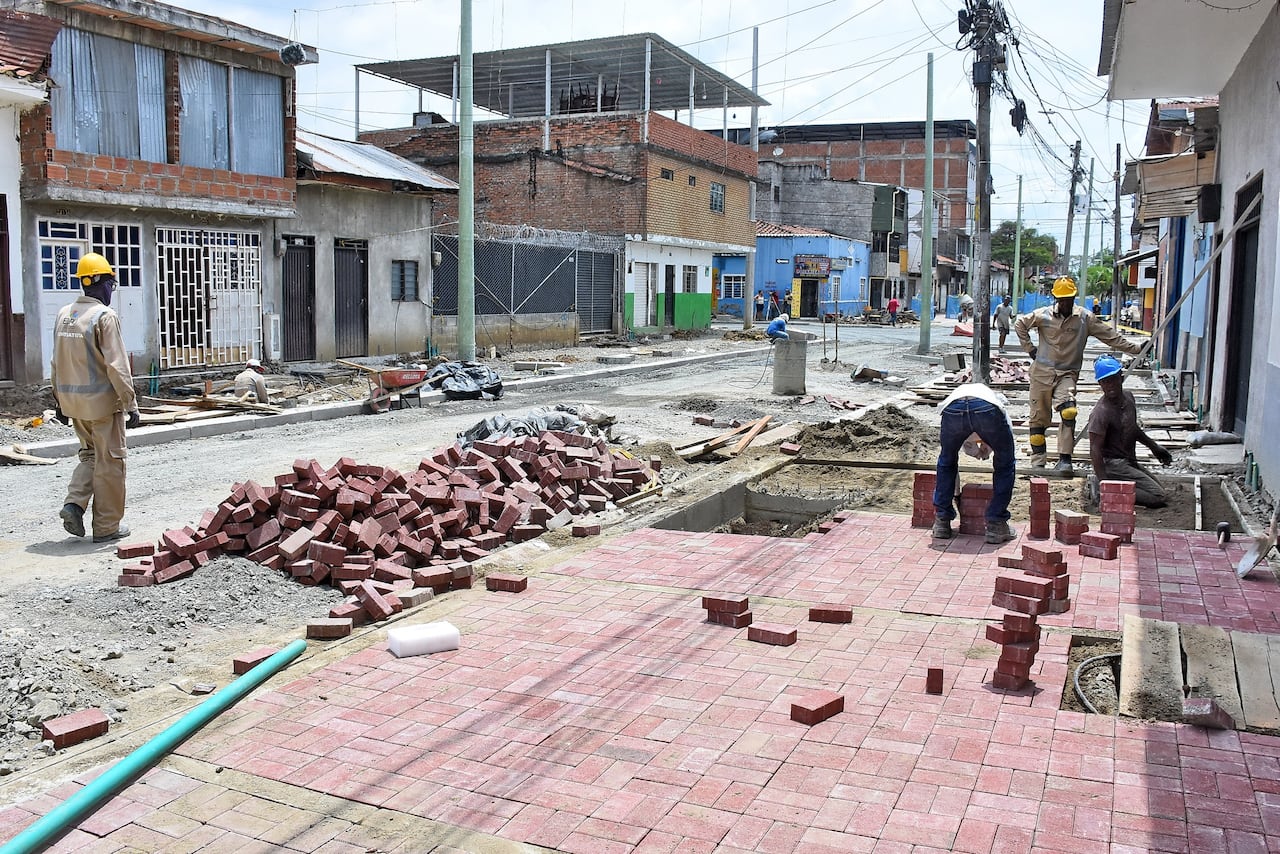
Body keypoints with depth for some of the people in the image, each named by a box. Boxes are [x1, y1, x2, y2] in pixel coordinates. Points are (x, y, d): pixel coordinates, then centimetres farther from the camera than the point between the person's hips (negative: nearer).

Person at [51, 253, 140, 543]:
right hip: (102, 400, -7)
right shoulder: (104, 316, -15)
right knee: (109, 462, 4)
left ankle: (74, 503, 6)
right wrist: (131, 404, -15)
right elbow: (117, 366, -18)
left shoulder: (63, 314, 7)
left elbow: (56, 363, 12)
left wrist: (59, 399, 19)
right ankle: (106, 526, 10)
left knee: (90, 454, 23)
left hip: (72, 399, 7)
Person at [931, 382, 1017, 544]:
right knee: (1005, 466, 24)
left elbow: (947, 461, 50)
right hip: (988, 409, -1)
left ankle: (941, 523, 30)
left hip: (952, 408, 2)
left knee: (946, 463, 30)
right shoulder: (997, 399, 45)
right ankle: (996, 525, 23)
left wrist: (954, 494, 60)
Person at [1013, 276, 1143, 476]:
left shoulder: (1085, 318, 0)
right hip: (1042, 371, 1)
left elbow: (1110, 336, 4)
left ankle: (1065, 460, -21)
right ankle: (1038, 463, 15)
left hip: (1067, 373, -1)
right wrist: (1029, 348, 6)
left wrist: (1135, 349, 1)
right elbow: (1019, 324, 13)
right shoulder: (1043, 315, -1)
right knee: (1038, 418, 4)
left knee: (1069, 412, -24)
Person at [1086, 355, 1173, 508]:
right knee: (1159, 498, -12)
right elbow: (1095, 450, -25)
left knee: (1158, 488, 21)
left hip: (1130, 461, 9)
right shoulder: (1101, 413, -24)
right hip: (1114, 465, -9)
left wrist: (1154, 447, 22)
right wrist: (1104, 483, -29)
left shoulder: (1128, 397, 3)